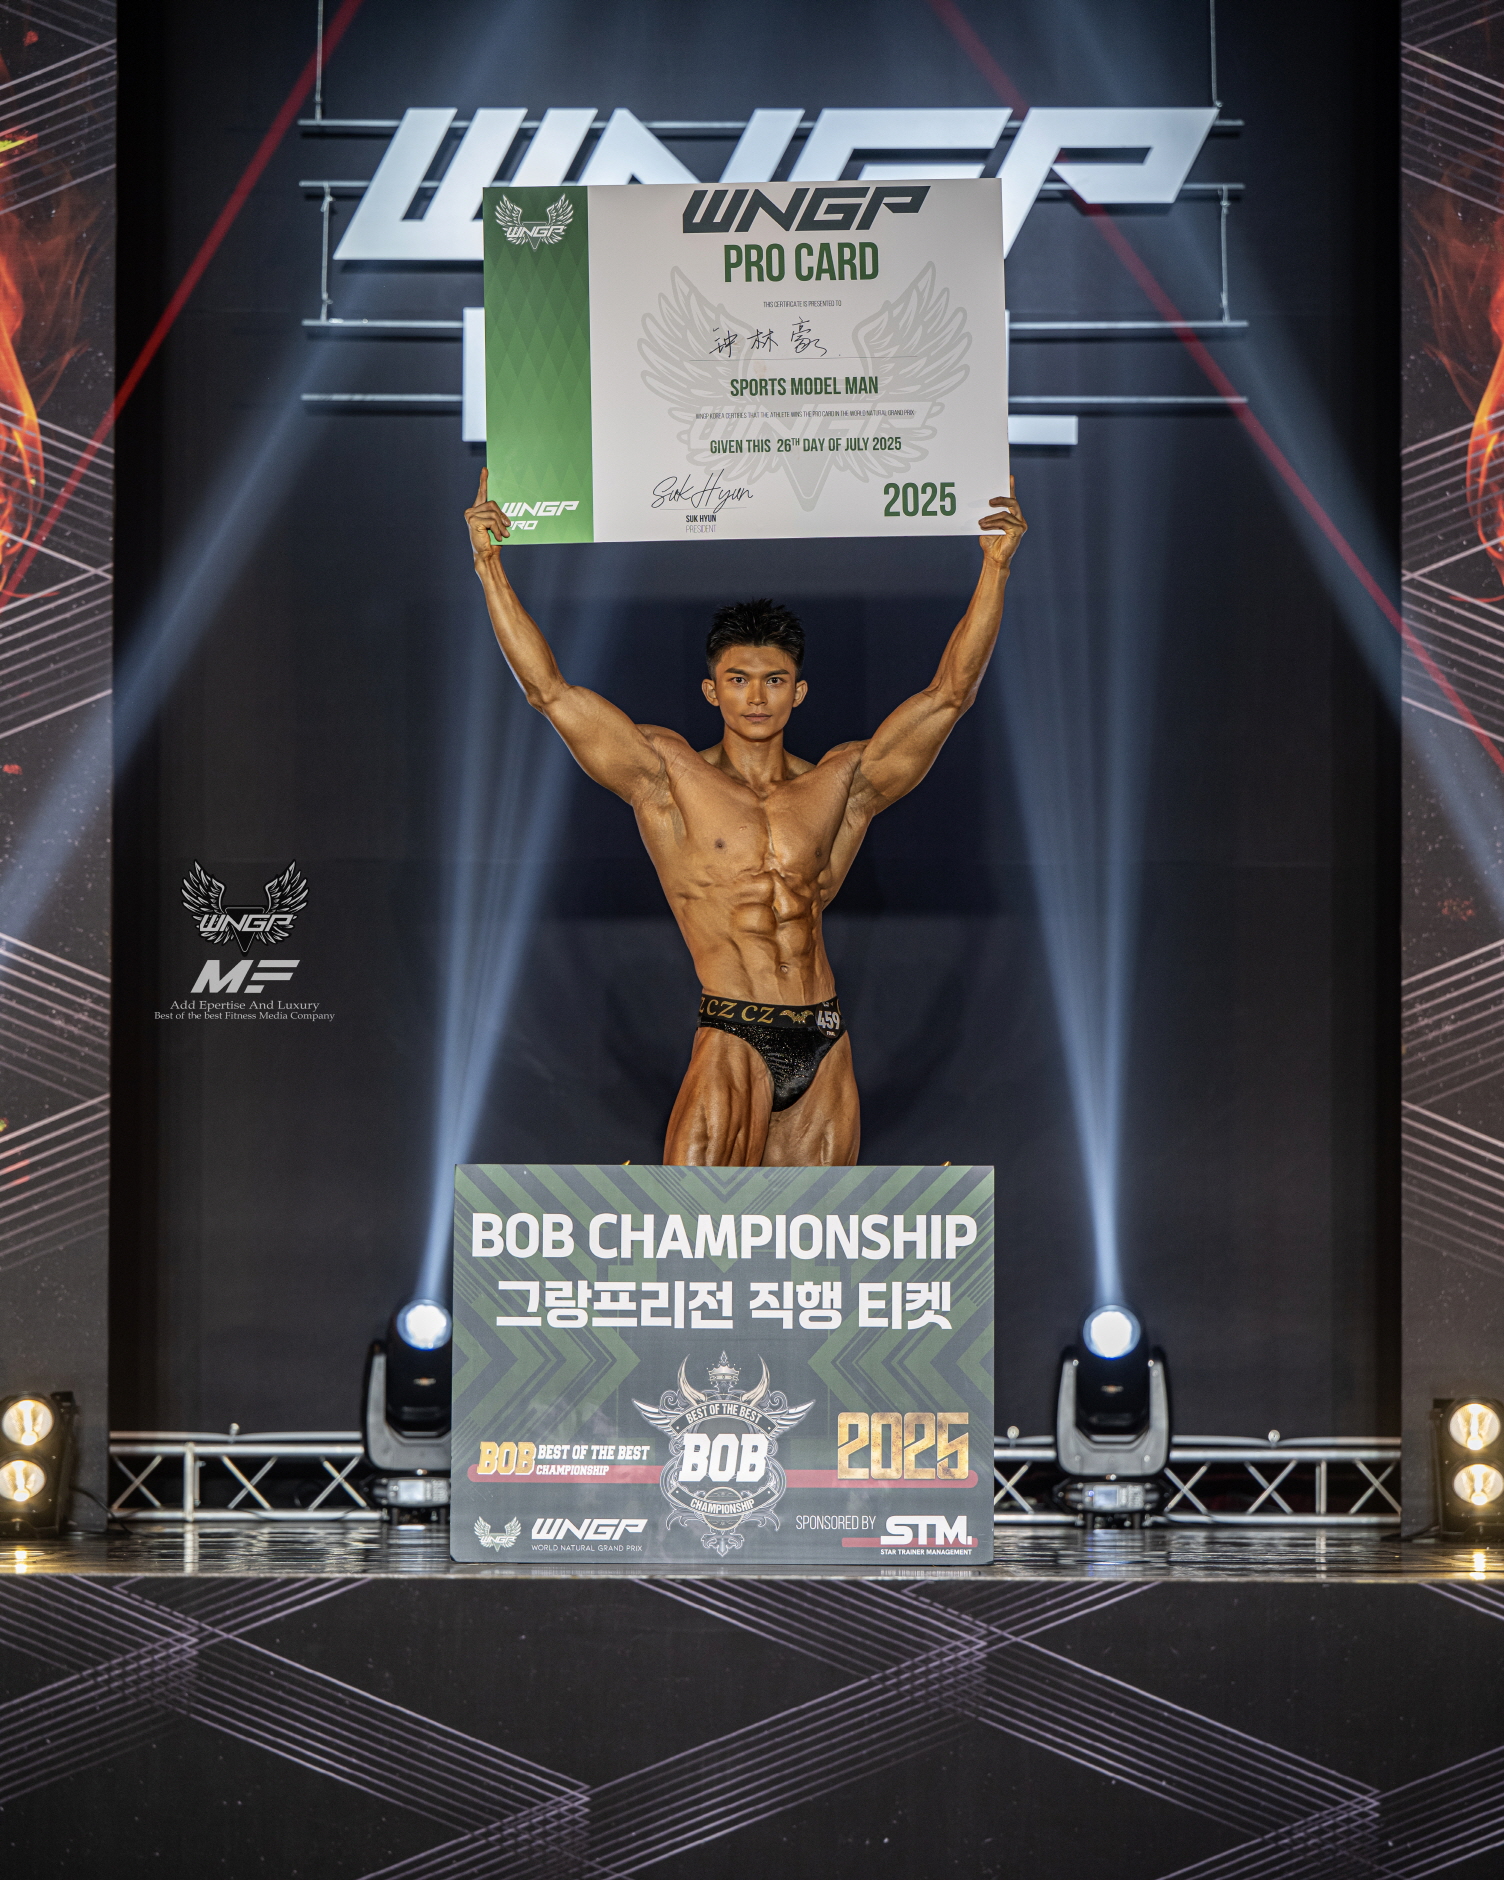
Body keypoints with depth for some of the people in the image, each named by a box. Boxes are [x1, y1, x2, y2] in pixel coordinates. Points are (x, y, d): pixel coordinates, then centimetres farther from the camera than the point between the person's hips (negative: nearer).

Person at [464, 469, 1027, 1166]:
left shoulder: (839, 784, 10)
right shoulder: (668, 774, 4)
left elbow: (949, 693, 9)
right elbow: (549, 689, 0)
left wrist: (995, 567, 2)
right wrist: (490, 564, -4)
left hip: (826, 1051, 4)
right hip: (731, 1042, -3)